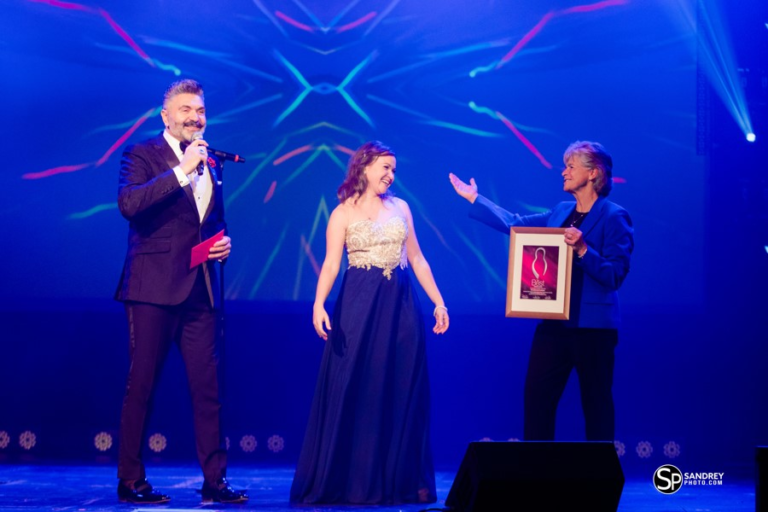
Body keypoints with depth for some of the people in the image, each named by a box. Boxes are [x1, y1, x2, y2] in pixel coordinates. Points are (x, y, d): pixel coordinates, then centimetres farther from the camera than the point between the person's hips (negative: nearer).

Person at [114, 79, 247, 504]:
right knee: (141, 386, -1)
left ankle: (214, 480, 8)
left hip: (200, 291, 6)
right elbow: (127, 203, -19)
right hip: (154, 289, -6)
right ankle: (130, 481, 5)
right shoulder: (142, 155, -1)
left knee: (207, 388, 5)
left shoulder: (211, 163, 18)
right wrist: (181, 171, -20)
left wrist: (224, 242, 8)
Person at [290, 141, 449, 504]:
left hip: (401, 305, 4)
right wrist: (319, 303, -24)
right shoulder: (343, 213, 1)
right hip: (360, 307, -4)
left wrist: (438, 302, 7)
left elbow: (417, 259, 13)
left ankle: (401, 481, 11)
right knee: (354, 393, -3)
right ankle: (347, 481, 3)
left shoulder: (400, 208, 12)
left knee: (402, 394, 5)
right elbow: (331, 264, -9)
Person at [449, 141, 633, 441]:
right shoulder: (561, 212, 12)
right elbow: (515, 224, 21)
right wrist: (473, 199, 25)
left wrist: (582, 250, -28)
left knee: (595, 402, 1)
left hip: (593, 326, -7)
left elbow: (615, 275, -15)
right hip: (554, 322, 7)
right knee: (536, 395, 5)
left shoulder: (614, 217, -9)